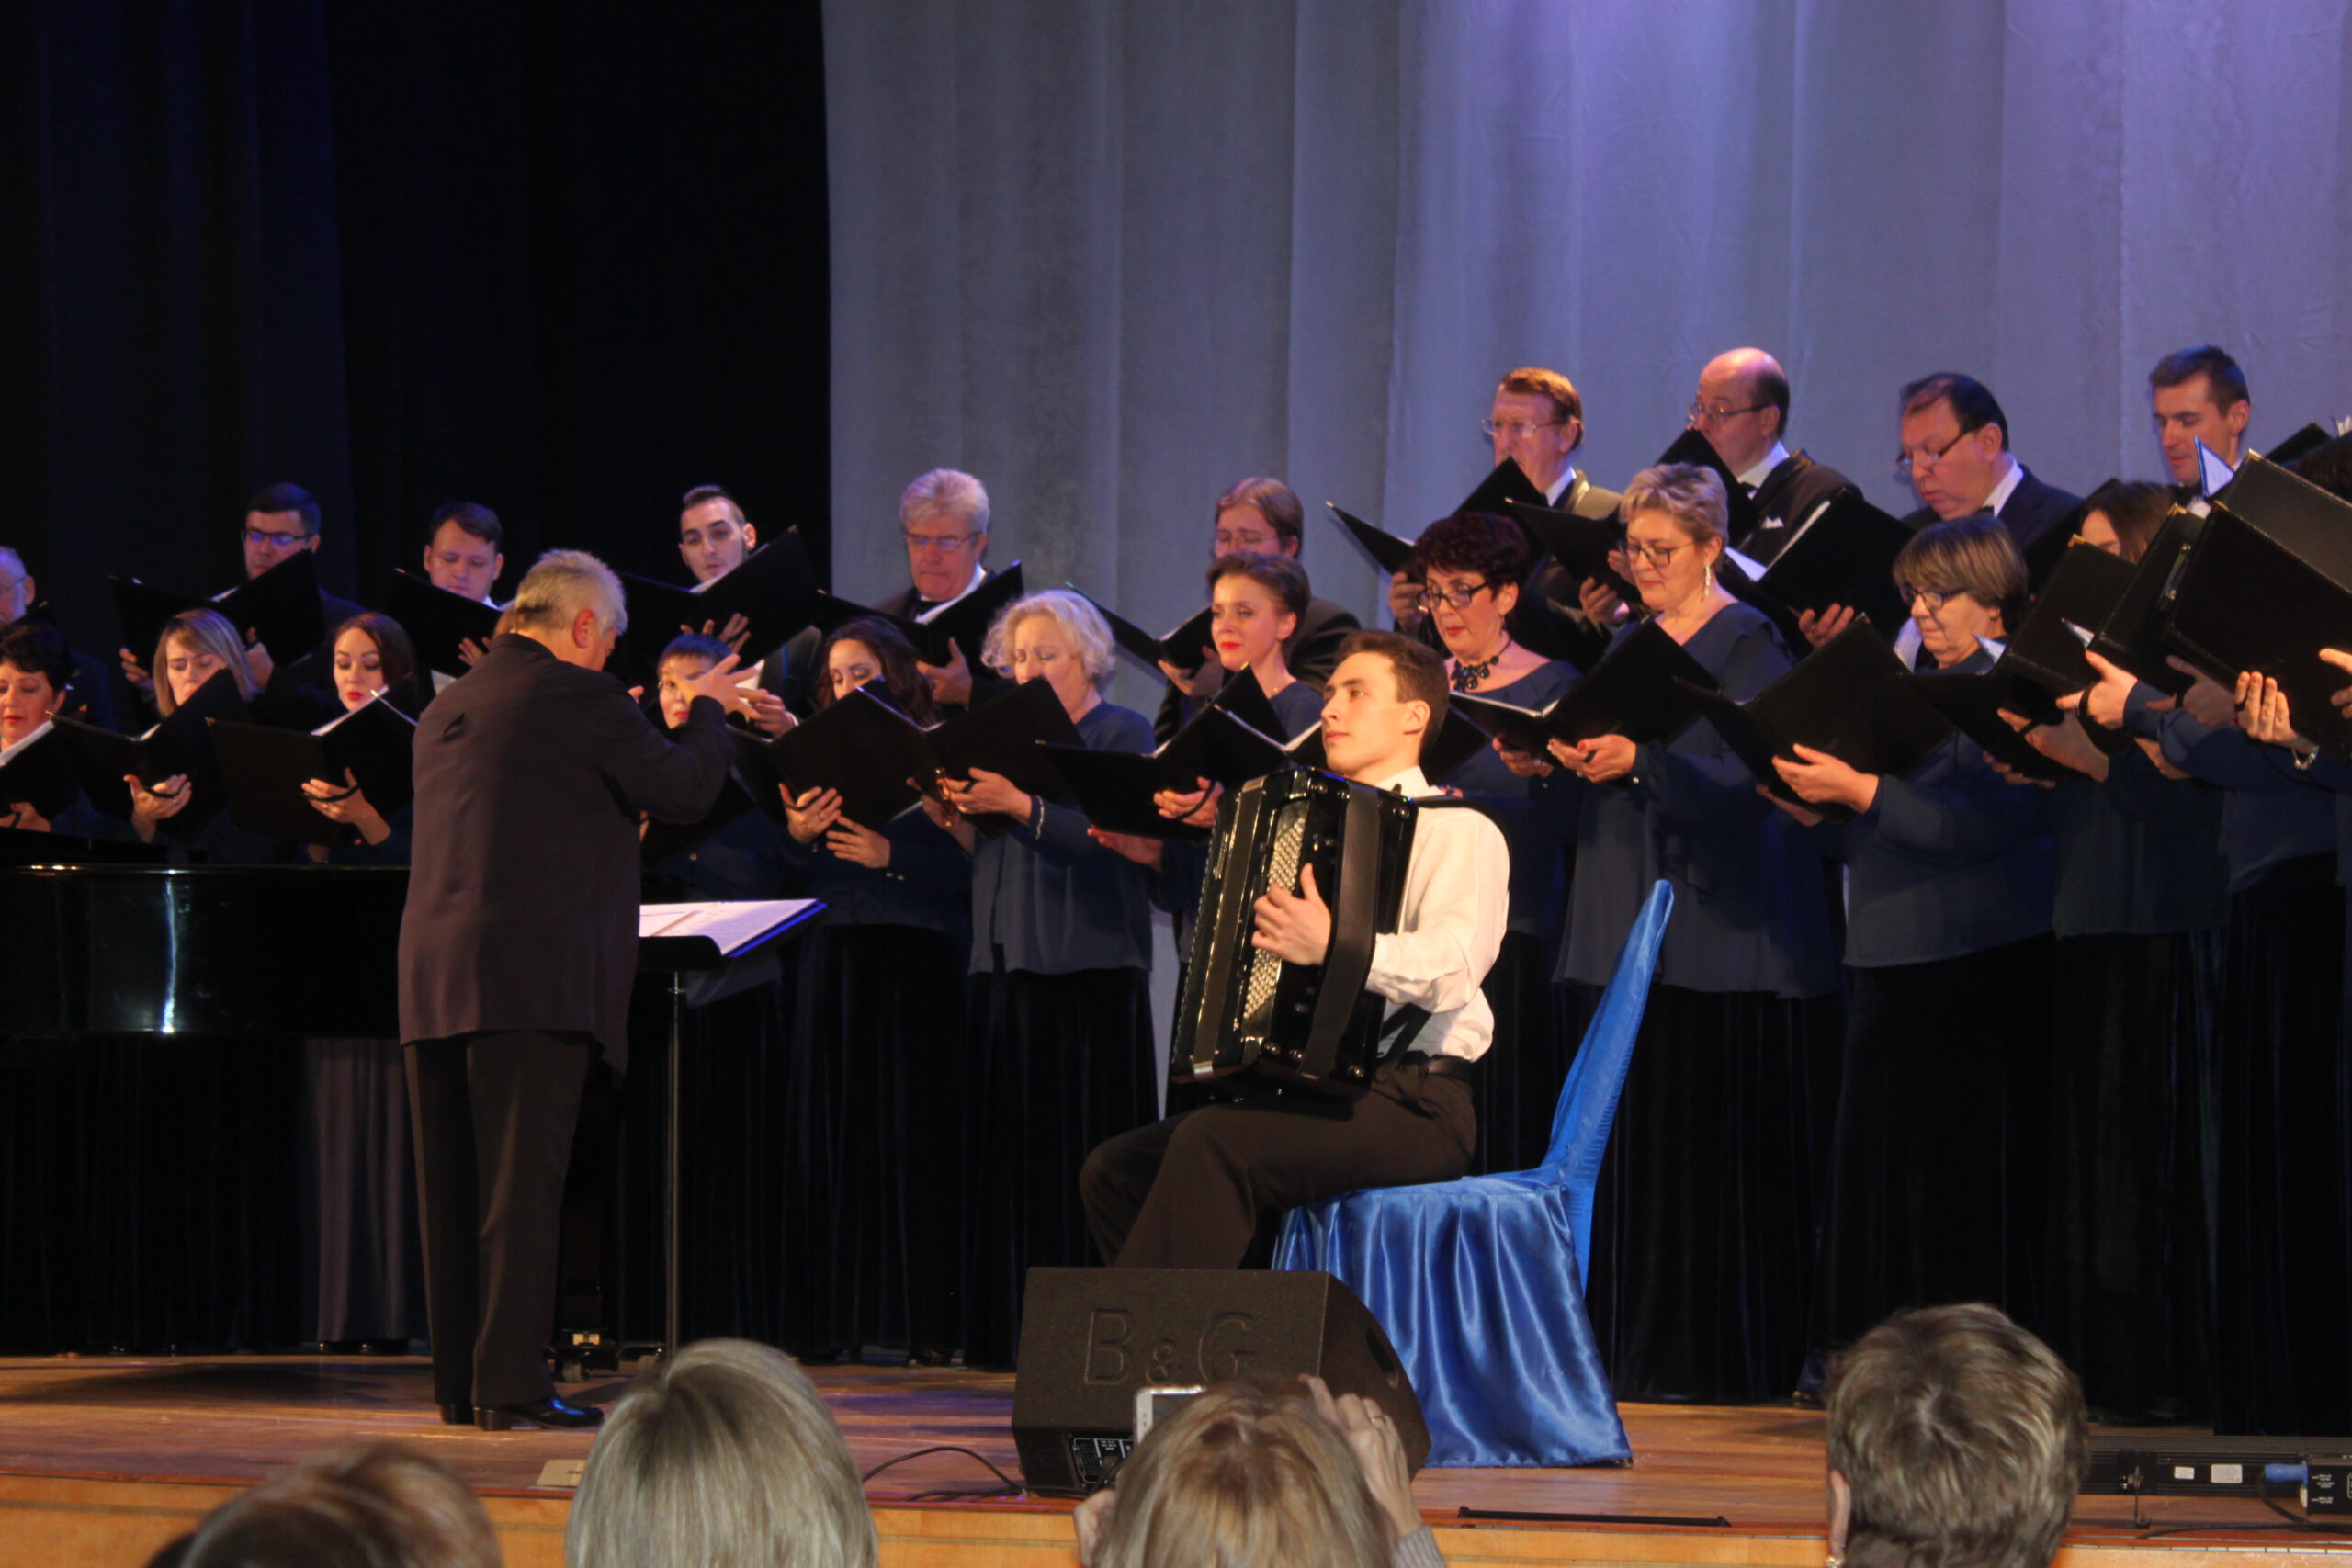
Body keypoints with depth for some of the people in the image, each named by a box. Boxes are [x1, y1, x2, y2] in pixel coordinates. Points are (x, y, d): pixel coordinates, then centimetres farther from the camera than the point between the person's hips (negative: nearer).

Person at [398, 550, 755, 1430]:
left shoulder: (446, 710, 18)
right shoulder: (575, 697, -5)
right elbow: (685, 790, -6)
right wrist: (709, 710, 13)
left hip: (433, 976, 7)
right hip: (532, 975, -7)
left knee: (455, 1187, 11)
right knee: (520, 1183, -6)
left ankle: (460, 1383, 14)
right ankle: (510, 1381, -8)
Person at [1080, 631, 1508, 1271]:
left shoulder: (1457, 829, -3)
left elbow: (1451, 969, -22)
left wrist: (1337, 948, -36)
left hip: (1415, 1103, -9)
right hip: (1314, 1089, 9)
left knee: (1211, 1145, -32)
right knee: (1115, 1169, -5)